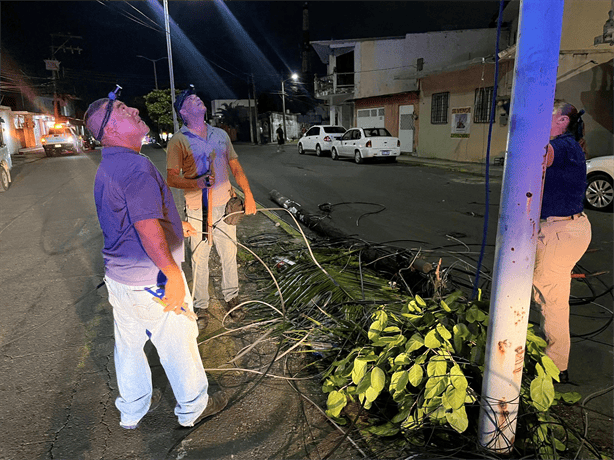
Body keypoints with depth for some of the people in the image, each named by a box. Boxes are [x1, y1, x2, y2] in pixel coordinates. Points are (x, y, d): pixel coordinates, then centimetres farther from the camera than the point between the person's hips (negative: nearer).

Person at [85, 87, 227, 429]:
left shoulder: (108, 167, 11)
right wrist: (173, 275, -28)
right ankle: (193, 407, 31)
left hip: (119, 276, 10)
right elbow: (147, 227, -31)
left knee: (129, 346, 22)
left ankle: (131, 412, 42)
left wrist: (173, 226, 27)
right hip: (151, 279, -9)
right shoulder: (136, 166, -23)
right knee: (179, 343, 10)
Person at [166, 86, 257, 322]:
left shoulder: (220, 134, 11)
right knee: (200, 258, 4)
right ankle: (201, 305, 20)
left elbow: (235, 167, 15)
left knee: (229, 254, 10)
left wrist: (248, 195, 9)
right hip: (198, 210, -4)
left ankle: (231, 298, 28)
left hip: (225, 206, 4)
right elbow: (172, 178, -8)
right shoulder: (179, 140, -4)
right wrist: (197, 183, -26)